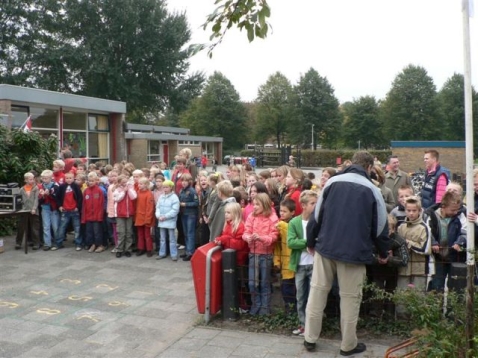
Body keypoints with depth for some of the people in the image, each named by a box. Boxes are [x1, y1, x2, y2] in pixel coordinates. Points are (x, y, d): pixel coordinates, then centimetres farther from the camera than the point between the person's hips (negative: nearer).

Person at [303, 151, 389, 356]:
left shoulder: (332, 182, 4)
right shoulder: (372, 190, 2)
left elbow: (317, 215, 4)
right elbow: (380, 224, 6)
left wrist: (311, 242, 16)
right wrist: (383, 252, 21)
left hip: (326, 246, 2)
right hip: (354, 251, -2)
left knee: (317, 291, 12)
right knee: (350, 297, 9)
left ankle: (310, 338, 19)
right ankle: (348, 345, 19)